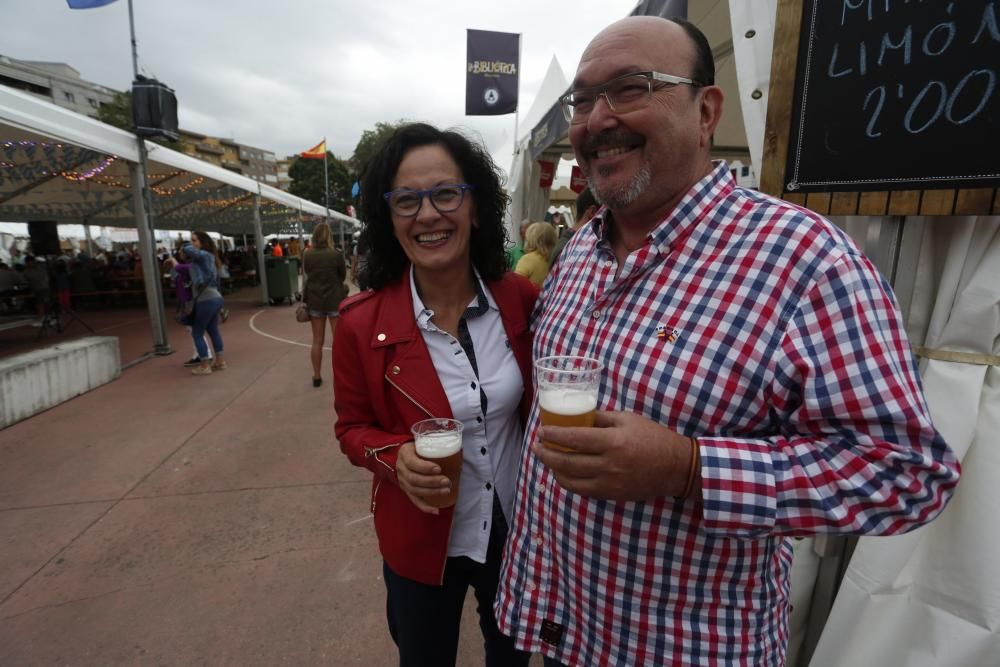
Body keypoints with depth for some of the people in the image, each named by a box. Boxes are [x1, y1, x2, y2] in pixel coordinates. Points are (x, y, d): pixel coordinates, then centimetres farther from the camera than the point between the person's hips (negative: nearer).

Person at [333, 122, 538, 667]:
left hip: (518, 529, 2)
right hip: (420, 542, -1)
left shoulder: (520, 298, -14)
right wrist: (396, 457, -26)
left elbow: (540, 404, -1)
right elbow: (353, 427, -6)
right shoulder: (361, 322, -18)